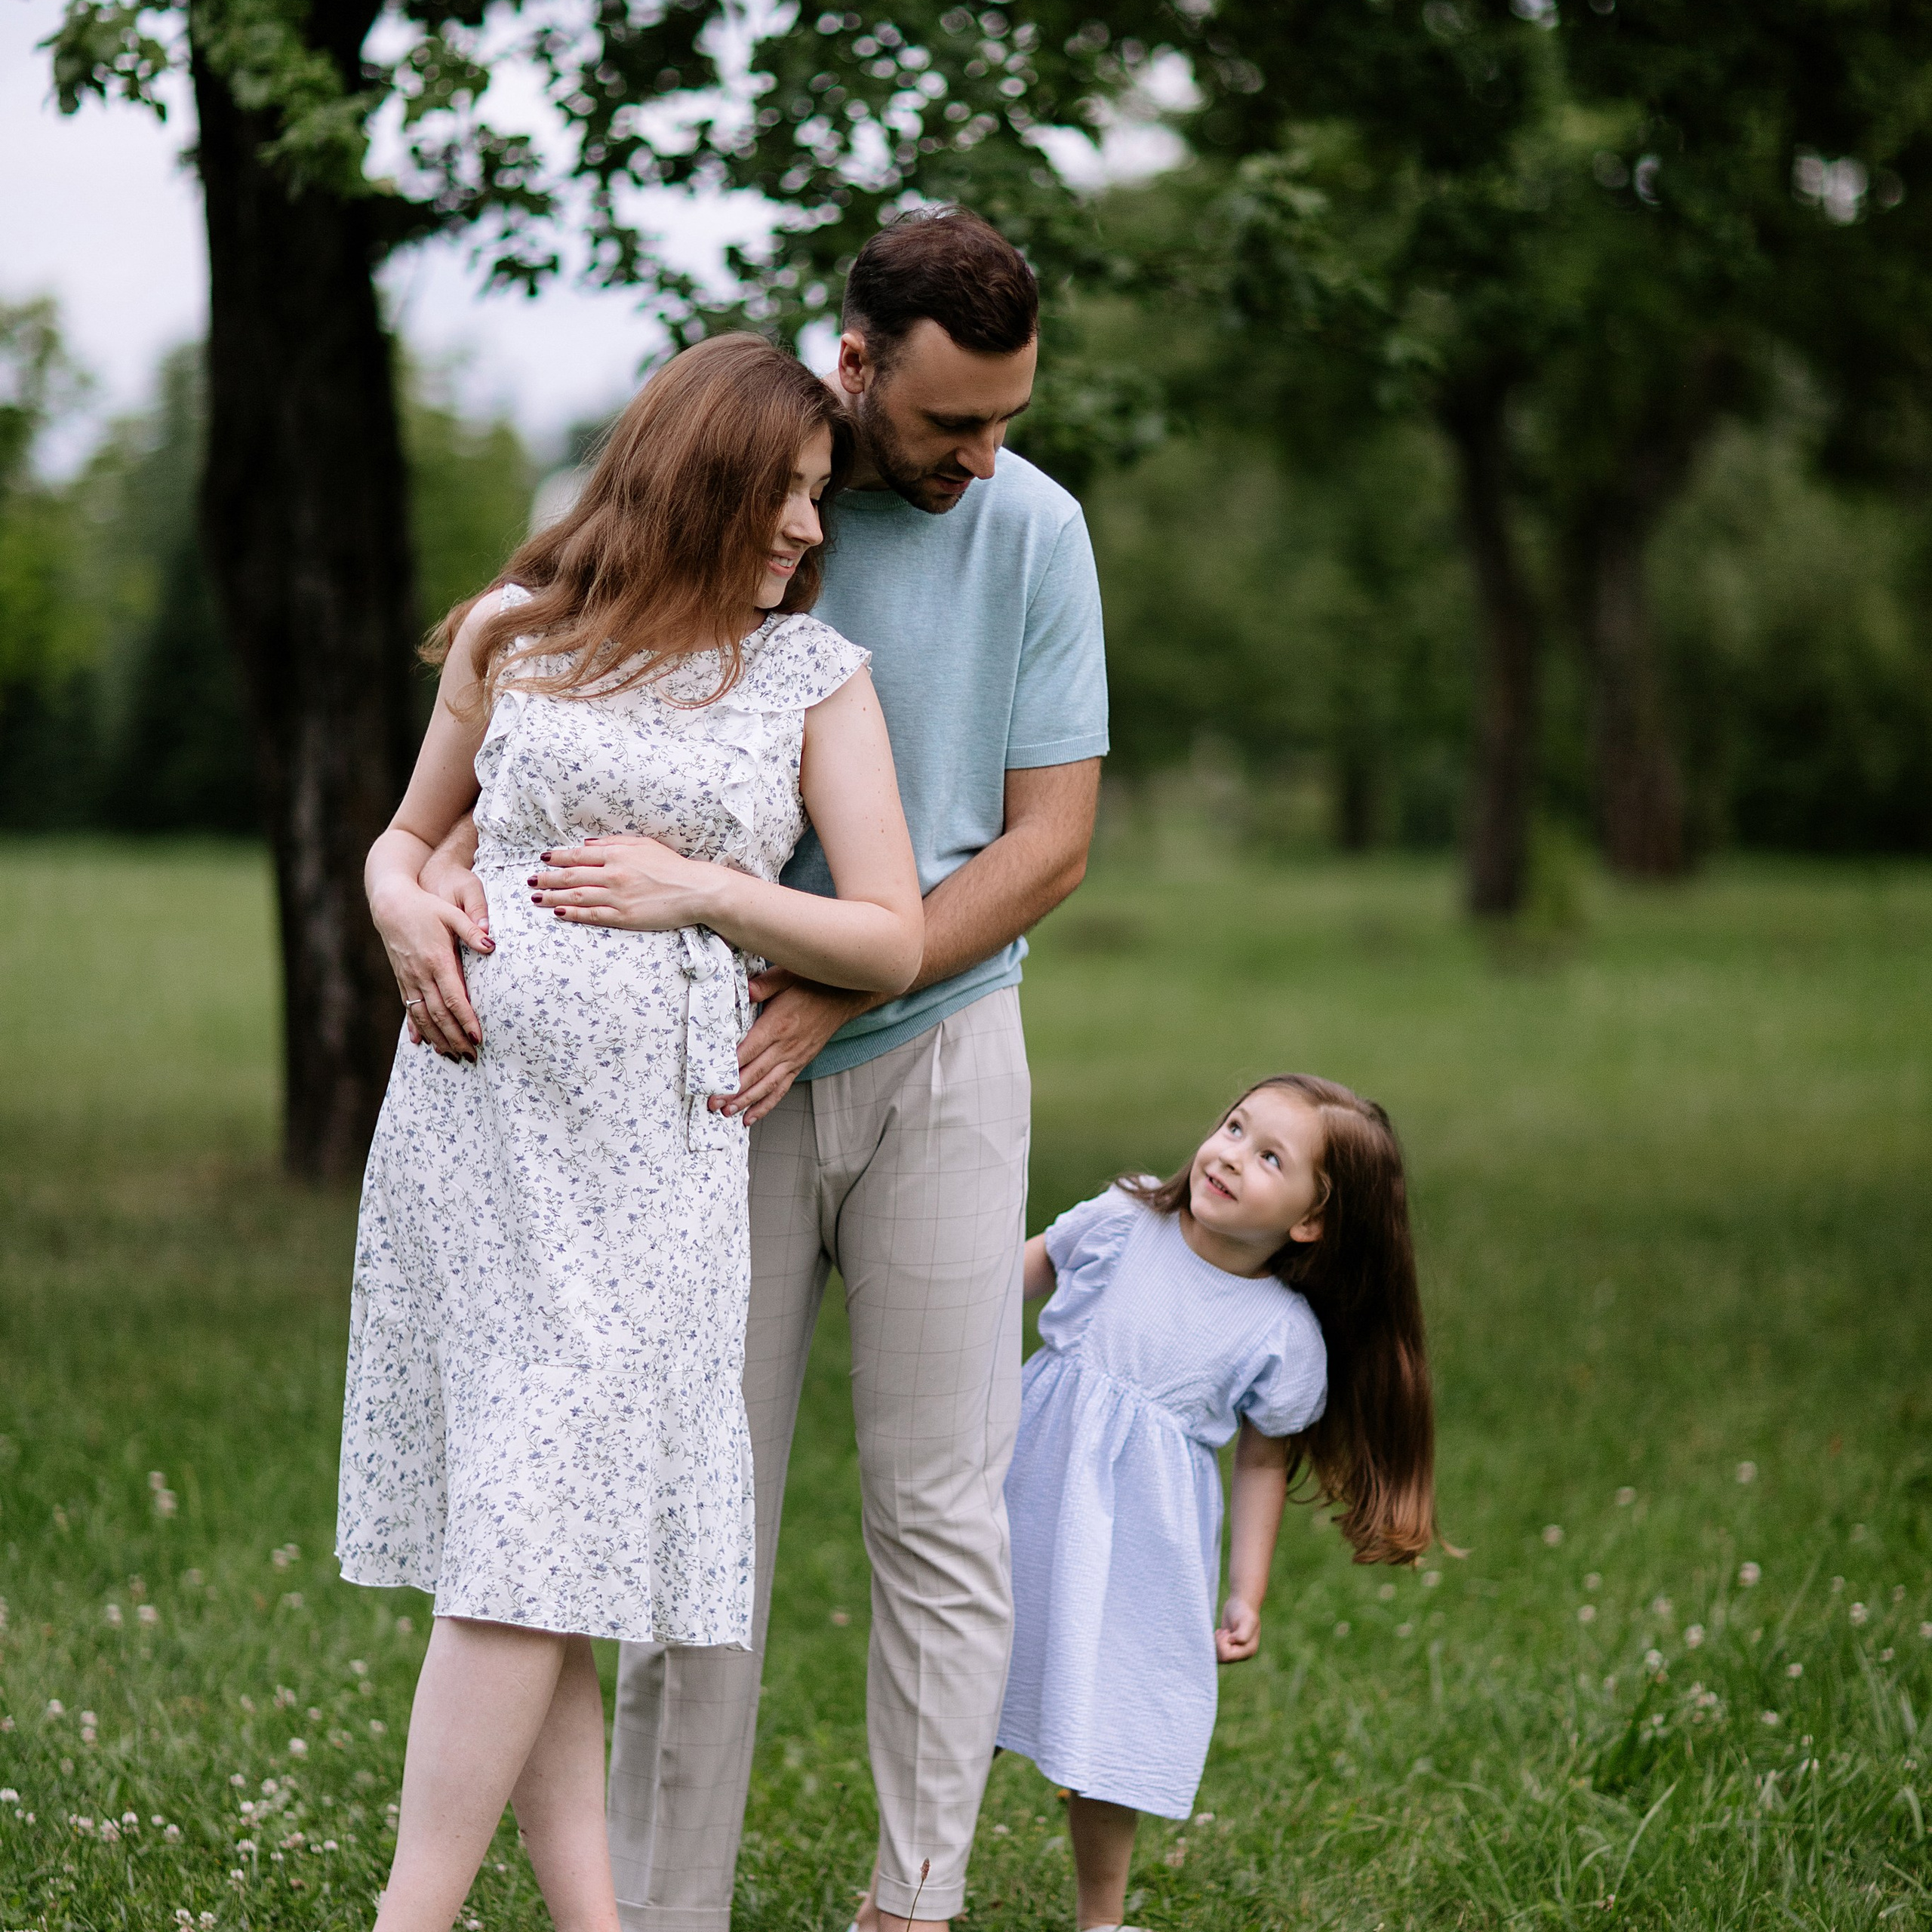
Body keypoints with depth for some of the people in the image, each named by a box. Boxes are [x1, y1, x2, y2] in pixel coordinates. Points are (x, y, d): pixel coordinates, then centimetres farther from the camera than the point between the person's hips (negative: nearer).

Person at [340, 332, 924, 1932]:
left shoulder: (815, 675, 7)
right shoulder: (513, 633, 11)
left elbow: (894, 942, 3)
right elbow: (410, 831, 21)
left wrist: (697, 889, -7)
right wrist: (402, 904, -1)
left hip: (651, 1135, -2)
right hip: (472, 1105, 2)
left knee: (542, 1525, -7)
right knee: (510, 1526, 0)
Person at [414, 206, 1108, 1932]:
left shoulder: (1033, 529, -4)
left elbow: (1050, 839, -5)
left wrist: (832, 996, -15)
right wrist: (442, 870, -24)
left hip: (936, 1050, 0)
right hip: (719, 1069, 0)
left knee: (943, 1506, 0)